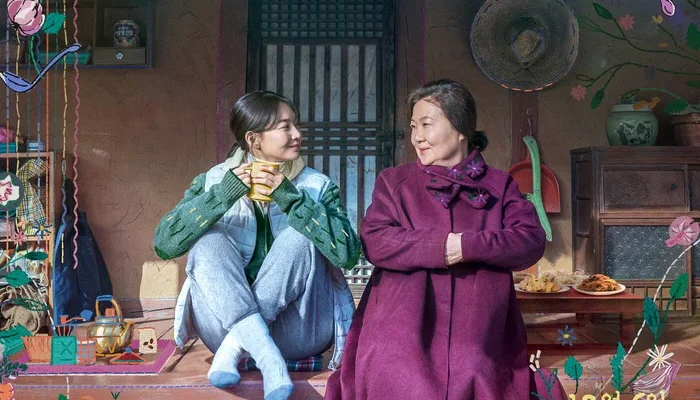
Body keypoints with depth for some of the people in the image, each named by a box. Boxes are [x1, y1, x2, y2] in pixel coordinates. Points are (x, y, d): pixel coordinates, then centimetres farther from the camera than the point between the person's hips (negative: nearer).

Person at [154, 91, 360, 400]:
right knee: (207, 239, -22)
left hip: (298, 333, -1)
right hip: (227, 323, 1)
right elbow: (164, 244, -12)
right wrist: (223, 195, -21)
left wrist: (290, 198, -22)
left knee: (299, 236, -22)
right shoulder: (213, 181, 2)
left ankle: (232, 349, -26)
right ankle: (270, 360, -37)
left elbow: (348, 253, -17)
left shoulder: (317, 186, 0)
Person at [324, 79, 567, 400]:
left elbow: (532, 241, -3)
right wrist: (441, 246, -17)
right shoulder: (394, 181, 10)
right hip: (403, 338, 0)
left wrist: (467, 246, -16)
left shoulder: (499, 185, 10)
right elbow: (374, 242, -4)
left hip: (476, 340, 1)